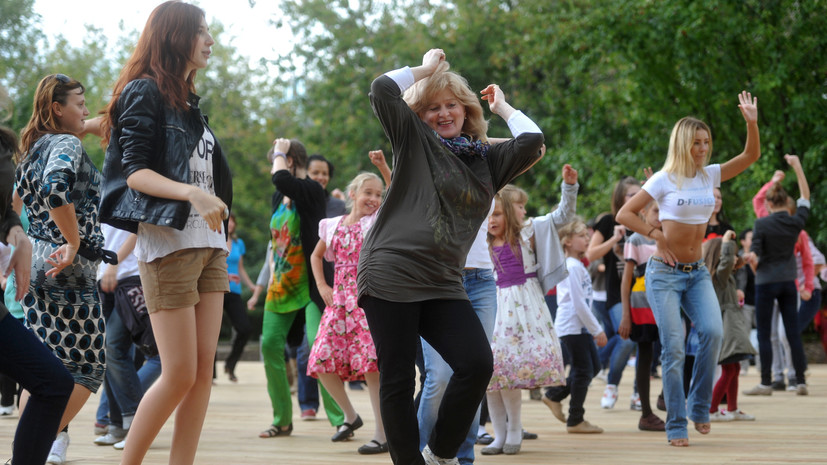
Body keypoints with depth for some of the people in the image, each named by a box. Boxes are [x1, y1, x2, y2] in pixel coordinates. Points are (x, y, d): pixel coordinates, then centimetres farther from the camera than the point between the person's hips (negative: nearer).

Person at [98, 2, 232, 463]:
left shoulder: (189, 101, 19)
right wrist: (191, 193, -27)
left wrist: (224, 242, 17)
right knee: (180, 374, -10)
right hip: (168, 244, -8)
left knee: (204, 370, 0)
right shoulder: (145, 92, -4)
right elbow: (134, 172, -12)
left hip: (209, 245, 8)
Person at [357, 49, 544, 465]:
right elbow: (382, 90, -6)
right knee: (397, 378, -4)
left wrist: (502, 106, 15)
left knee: (477, 364, -13)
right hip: (391, 273, -4)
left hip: (443, 285, 4)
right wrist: (425, 69, 8)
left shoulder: (487, 159, 16)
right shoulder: (414, 139, 6)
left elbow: (533, 142, 0)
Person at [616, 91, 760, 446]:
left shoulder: (710, 176, 6)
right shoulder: (665, 180, -8)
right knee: (673, 347, -8)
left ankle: (699, 407, -2)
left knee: (713, 331, -19)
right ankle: (676, 426, 0)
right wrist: (657, 235, -9)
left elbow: (751, 156, 1)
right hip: (665, 273, -4)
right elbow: (624, 214, -6)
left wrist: (751, 123, -12)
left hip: (697, 272, 4)